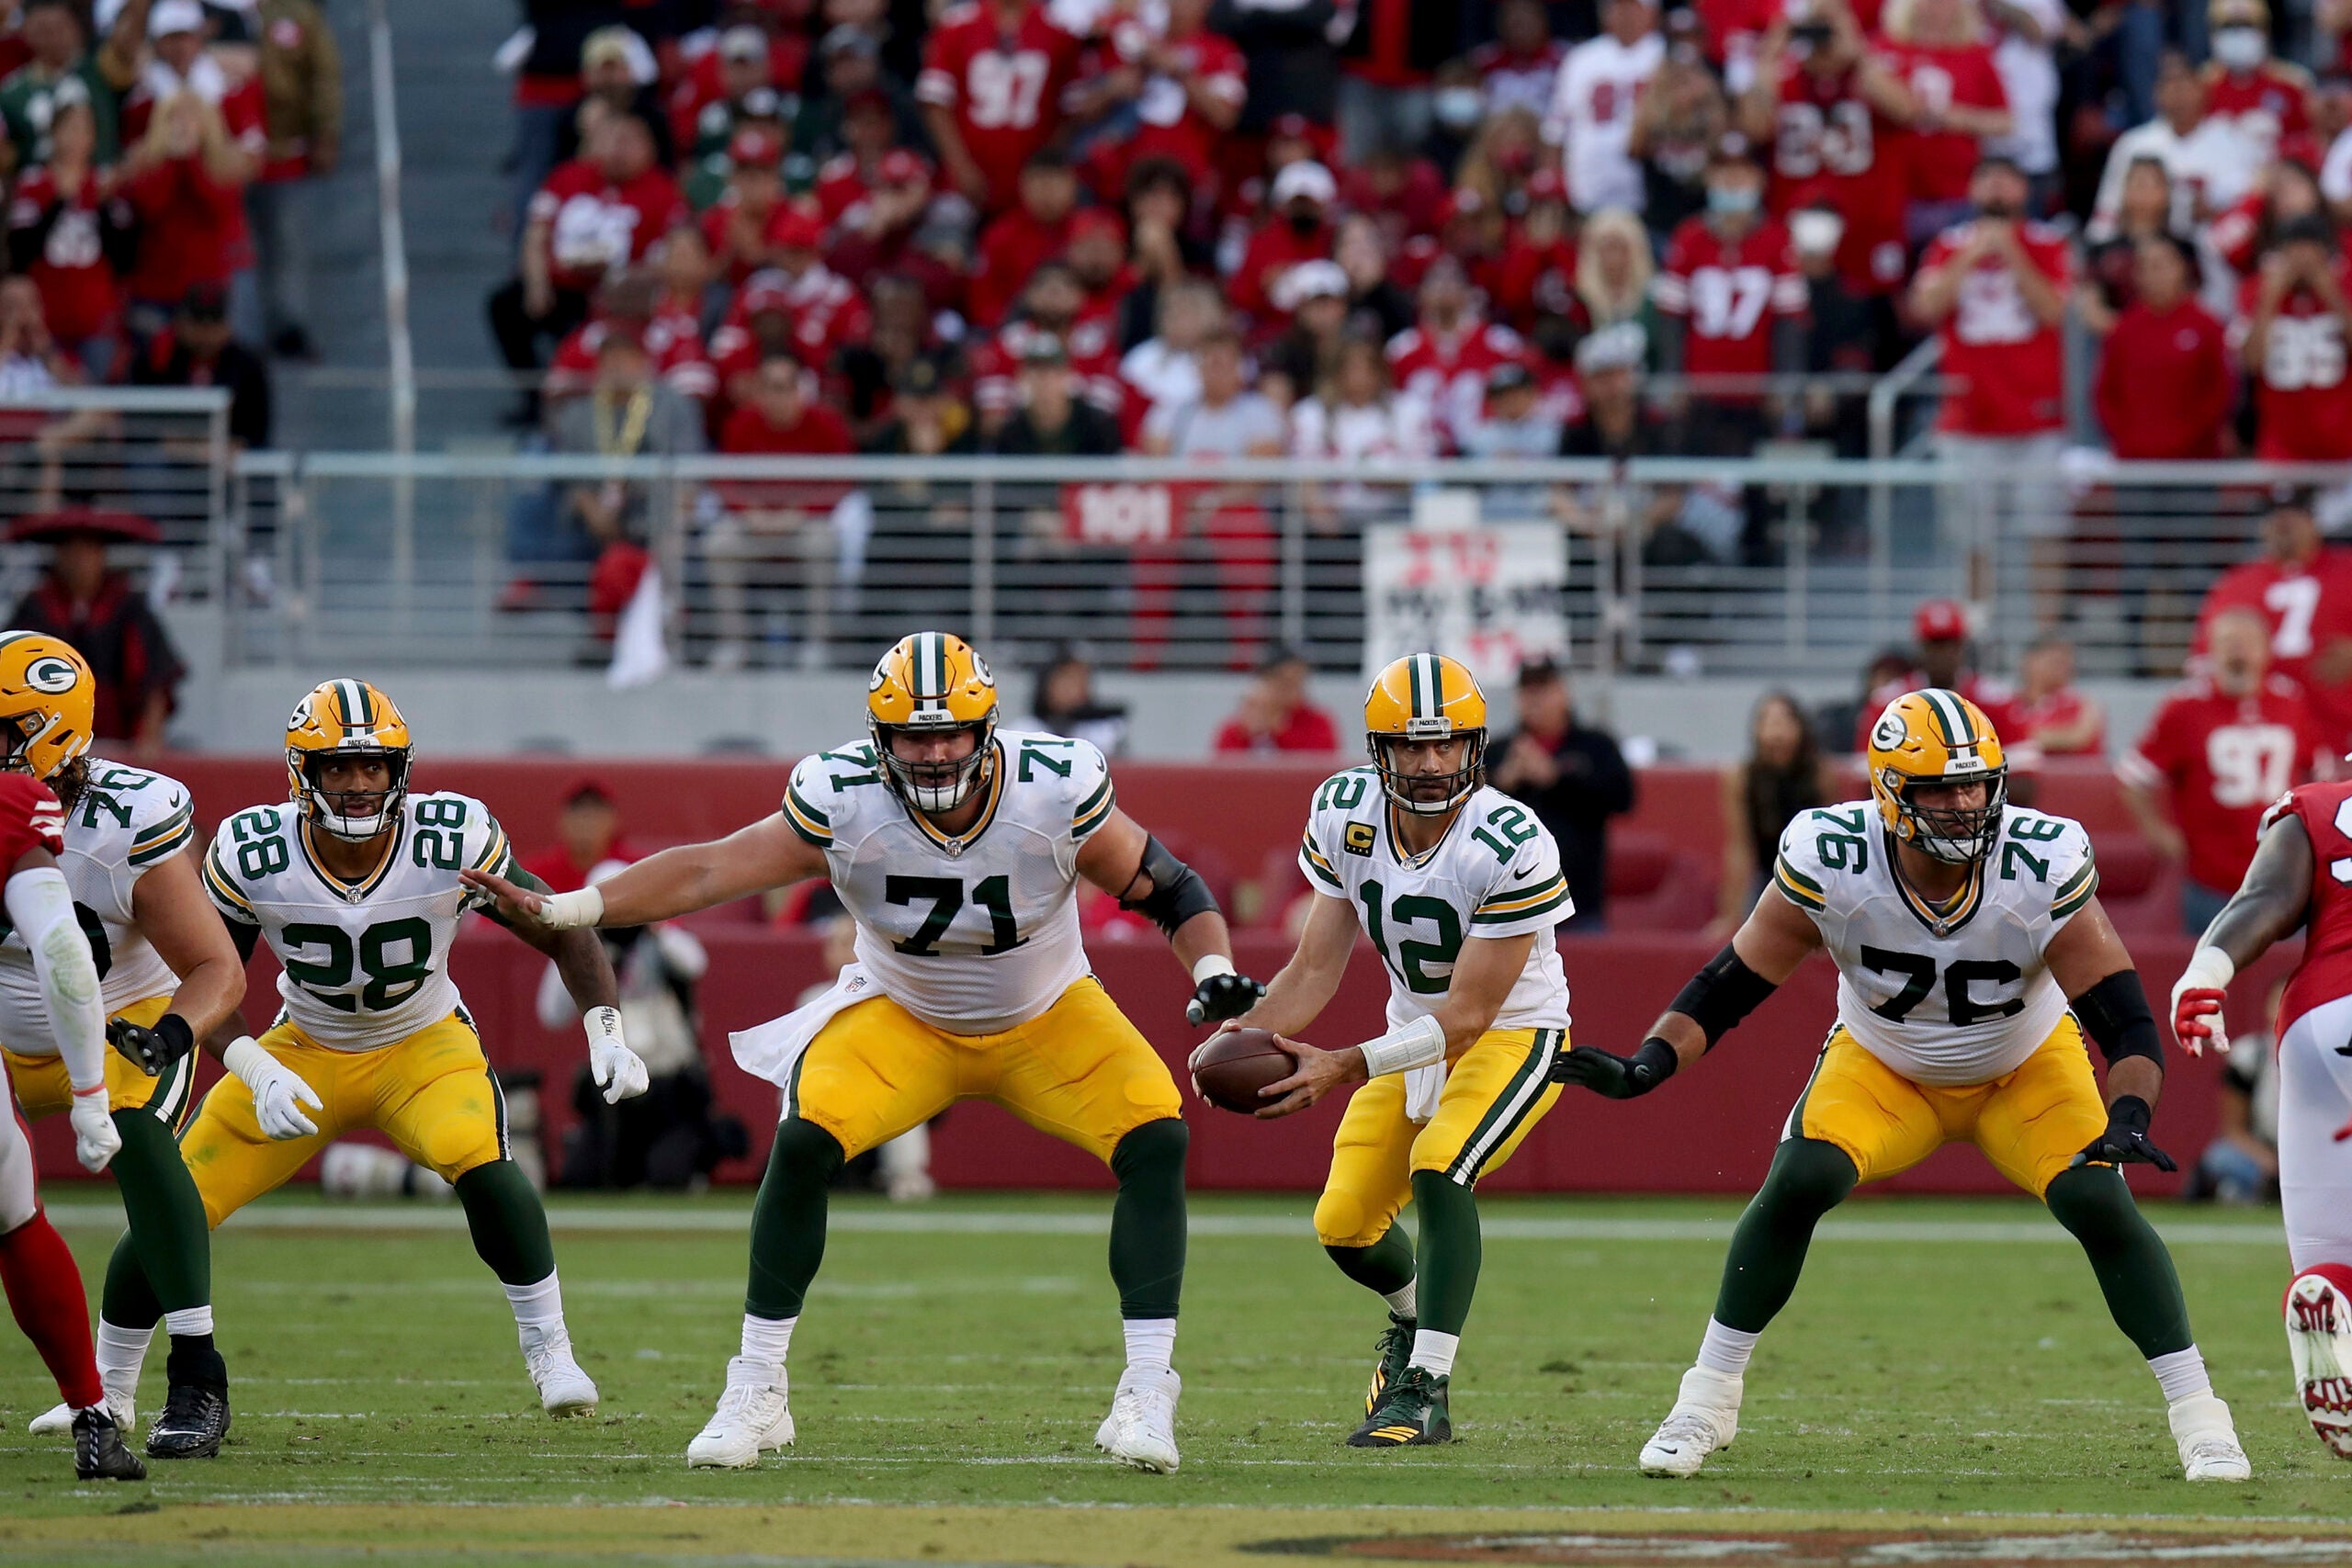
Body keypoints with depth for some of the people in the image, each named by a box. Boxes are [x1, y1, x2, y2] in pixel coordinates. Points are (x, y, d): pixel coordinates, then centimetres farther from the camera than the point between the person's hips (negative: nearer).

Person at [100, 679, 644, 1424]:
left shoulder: (454, 842, -23)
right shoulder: (251, 854, -22)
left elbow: (563, 935, -11)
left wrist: (606, 1032, -25)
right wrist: (257, 1073, -29)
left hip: (423, 1045, -1)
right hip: (302, 1052, 1)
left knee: (480, 1164, -33)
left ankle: (550, 1354, -17)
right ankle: (108, 1390, 17)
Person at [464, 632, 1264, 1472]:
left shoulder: (1056, 791, -25)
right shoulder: (843, 802, -24)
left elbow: (1167, 887, -14)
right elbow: (708, 871, -21)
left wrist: (1216, 973, -31)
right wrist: (562, 910, -30)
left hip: (1049, 1021, 0)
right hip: (905, 1020, 0)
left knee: (1154, 1140, -22)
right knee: (803, 1141, -23)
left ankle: (1146, 1396, -14)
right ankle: (755, 1391, -9)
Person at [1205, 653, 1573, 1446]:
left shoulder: (1511, 847, -30)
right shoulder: (1346, 816, -13)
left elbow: (1467, 1017, -28)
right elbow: (1316, 968, -8)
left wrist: (1344, 1068, -37)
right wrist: (1240, 1035, -26)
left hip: (1513, 1034, -6)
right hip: (1414, 1033, 6)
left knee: (1438, 1170, -30)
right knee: (1344, 1227, 4)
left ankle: (1424, 1391, -25)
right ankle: (1414, 1313, 39)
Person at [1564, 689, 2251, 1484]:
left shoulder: (2044, 867, -31)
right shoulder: (1830, 861, -29)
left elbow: (2125, 1018, -28)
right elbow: (1731, 985, -19)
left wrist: (2128, 1121, -46)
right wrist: (1648, 1066, -35)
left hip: (2026, 1068, 0)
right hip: (1883, 1068, 0)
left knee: (2100, 1203, -20)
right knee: (1795, 1185, -23)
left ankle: (2197, 1416, -5)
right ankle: (1705, 1403, -6)